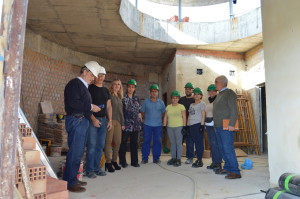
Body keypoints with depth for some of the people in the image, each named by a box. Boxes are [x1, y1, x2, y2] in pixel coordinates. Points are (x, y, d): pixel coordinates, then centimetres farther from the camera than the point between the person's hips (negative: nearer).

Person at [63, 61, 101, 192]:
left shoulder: (83, 86, 23)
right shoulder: (74, 83, -8)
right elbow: (73, 103, -20)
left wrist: (92, 108, 9)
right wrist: (90, 107, -15)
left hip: (82, 121, 10)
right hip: (76, 120, -10)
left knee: (78, 152, 13)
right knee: (75, 152, -7)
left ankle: (73, 179, 23)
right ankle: (69, 183, 2)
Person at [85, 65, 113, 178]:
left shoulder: (106, 90, 16)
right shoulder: (90, 88, -4)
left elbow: (109, 106, 18)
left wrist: (110, 120, 9)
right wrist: (93, 119, -18)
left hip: (103, 120, 6)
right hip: (92, 120, -6)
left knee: (100, 146, 9)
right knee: (91, 146, -5)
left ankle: (96, 168, 20)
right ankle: (89, 170, 6)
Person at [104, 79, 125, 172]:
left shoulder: (119, 97, 20)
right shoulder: (109, 95, -2)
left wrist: (122, 123, 17)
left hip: (118, 122, 7)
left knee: (118, 142, 7)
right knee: (108, 142, -3)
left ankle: (114, 161, 20)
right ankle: (108, 162, 5)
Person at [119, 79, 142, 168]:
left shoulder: (136, 98, 13)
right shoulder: (123, 97, -1)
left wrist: (139, 120, 10)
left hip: (135, 124, 4)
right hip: (126, 123, -4)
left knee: (134, 142, 9)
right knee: (123, 142, 1)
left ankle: (134, 161, 18)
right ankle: (123, 161, 13)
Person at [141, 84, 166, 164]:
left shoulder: (161, 102, 6)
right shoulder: (146, 101, 4)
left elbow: (163, 112, 16)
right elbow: (142, 112, 12)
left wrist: (158, 118, 8)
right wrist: (146, 118, 7)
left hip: (158, 125, 1)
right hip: (147, 125, -1)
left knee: (157, 141, 4)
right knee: (146, 141, 1)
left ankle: (156, 158, 15)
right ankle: (144, 158, 11)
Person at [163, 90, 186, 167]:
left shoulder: (181, 107, 1)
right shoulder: (168, 107, 13)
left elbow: (184, 117, -2)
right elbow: (165, 117, 14)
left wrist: (184, 127, -9)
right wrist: (164, 126, 6)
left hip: (179, 127, -4)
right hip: (170, 127, 4)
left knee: (179, 143, -4)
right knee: (172, 143, 9)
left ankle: (178, 159, 2)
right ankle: (173, 158, 18)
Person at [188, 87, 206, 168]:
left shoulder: (202, 104, 2)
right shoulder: (191, 105, 21)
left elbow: (203, 115, -6)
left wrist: (201, 125, -14)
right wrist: (187, 125, 14)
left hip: (198, 124, -6)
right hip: (191, 125, 6)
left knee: (199, 142, -6)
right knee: (196, 142, 8)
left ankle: (200, 161, -3)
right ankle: (198, 159, 15)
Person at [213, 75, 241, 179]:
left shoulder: (229, 93, -8)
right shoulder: (220, 94, 19)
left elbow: (234, 109, -16)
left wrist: (232, 124, -23)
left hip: (226, 127, -9)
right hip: (218, 126, 9)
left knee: (228, 149, -11)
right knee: (222, 148, 13)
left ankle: (235, 172, -5)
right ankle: (227, 168, 24)